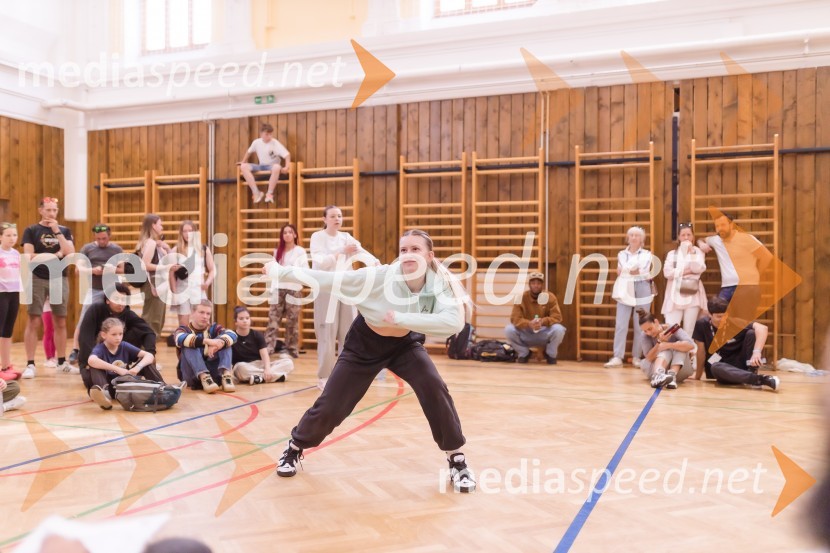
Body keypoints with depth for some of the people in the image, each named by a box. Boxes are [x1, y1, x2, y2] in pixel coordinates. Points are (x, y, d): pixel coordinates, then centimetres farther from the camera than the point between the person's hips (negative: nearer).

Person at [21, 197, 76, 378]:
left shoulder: (64, 230, 10)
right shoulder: (31, 230, 2)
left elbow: (70, 254, -5)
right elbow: (29, 258, -9)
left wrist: (57, 232, -9)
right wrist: (56, 255, -9)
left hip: (60, 279, 3)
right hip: (38, 280, -3)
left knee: (60, 323, 7)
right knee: (34, 322, -4)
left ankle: (62, 362, 16)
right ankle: (30, 364, 1)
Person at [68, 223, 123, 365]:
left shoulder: (117, 249, 5)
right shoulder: (87, 248, 1)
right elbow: (78, 269, -3)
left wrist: (114, 269, -16)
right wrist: (92, 270, -22)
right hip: (94, 290, -1)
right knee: (82, 321, -6)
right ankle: (75, 351, 1)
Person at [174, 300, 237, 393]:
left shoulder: (213, 328, 8)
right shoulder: (183, 329, 2)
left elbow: (232, 335, -14)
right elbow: (181, 339, -26)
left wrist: (219, 343, -36)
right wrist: (207, 341, -40)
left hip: (213, 372, 2)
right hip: (193, 377, -2)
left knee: (224, 341, -13)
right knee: (188, 346, -23)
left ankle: (226, 375, -35)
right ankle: (204, 378, -40)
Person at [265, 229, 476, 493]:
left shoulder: (438, 283, -24)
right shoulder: (380, 277, -31)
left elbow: (453, 322, -41)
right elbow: (329, 279, -25)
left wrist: (400, 318, -42)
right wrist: (280, 271, -21)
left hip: (402, 344, 2)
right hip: (363, 344, -2)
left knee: (435, 389, -20)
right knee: (330, 406, 0)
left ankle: (457, 460, 0)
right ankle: (295, 448, 32)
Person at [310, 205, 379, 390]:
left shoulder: (346, 237, 9)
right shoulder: (317, 237, -2)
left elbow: (362, 252, -9)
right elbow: (320, 262, -16)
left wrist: (376, 263, -29)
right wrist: (342, 252, -26)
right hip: (326, 289, -4)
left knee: (348, 333, 5)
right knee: (327, 335, -6)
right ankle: (324, 377, 2)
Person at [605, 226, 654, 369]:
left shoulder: (647, 254, 8)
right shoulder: (621, 254, 13)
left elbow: (647, 274, -4)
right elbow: (619, 272, 3)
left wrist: (627, 271, -2)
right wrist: (640, 273, -5)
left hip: (642, 290, -1)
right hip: (625, 290, 1)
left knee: (640, 326, -1)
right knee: (621, 325, -8)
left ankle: (636, 357, 7)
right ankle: (617, 357, -8)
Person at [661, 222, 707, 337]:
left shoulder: (698, 252, 10)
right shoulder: (672, 254, 11)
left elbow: (699, 269, -8)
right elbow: (667, 272, -3)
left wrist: (691, 251, -9)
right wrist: (686, 271, -8)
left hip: (692, 296, 0)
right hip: (675, 296, 0)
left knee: (689, 331, 2)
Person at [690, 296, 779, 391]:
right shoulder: (702, 324, -11)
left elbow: (762, 328, -27)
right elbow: (701, 351, -4)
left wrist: (756, 352, -43)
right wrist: (697, 376, 2)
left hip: (741, 363, 0)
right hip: (724, 369, 0)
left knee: (751, 333, -20)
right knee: (715, 368, -37)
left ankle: (752, 372, -20)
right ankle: (760, 379, -42)